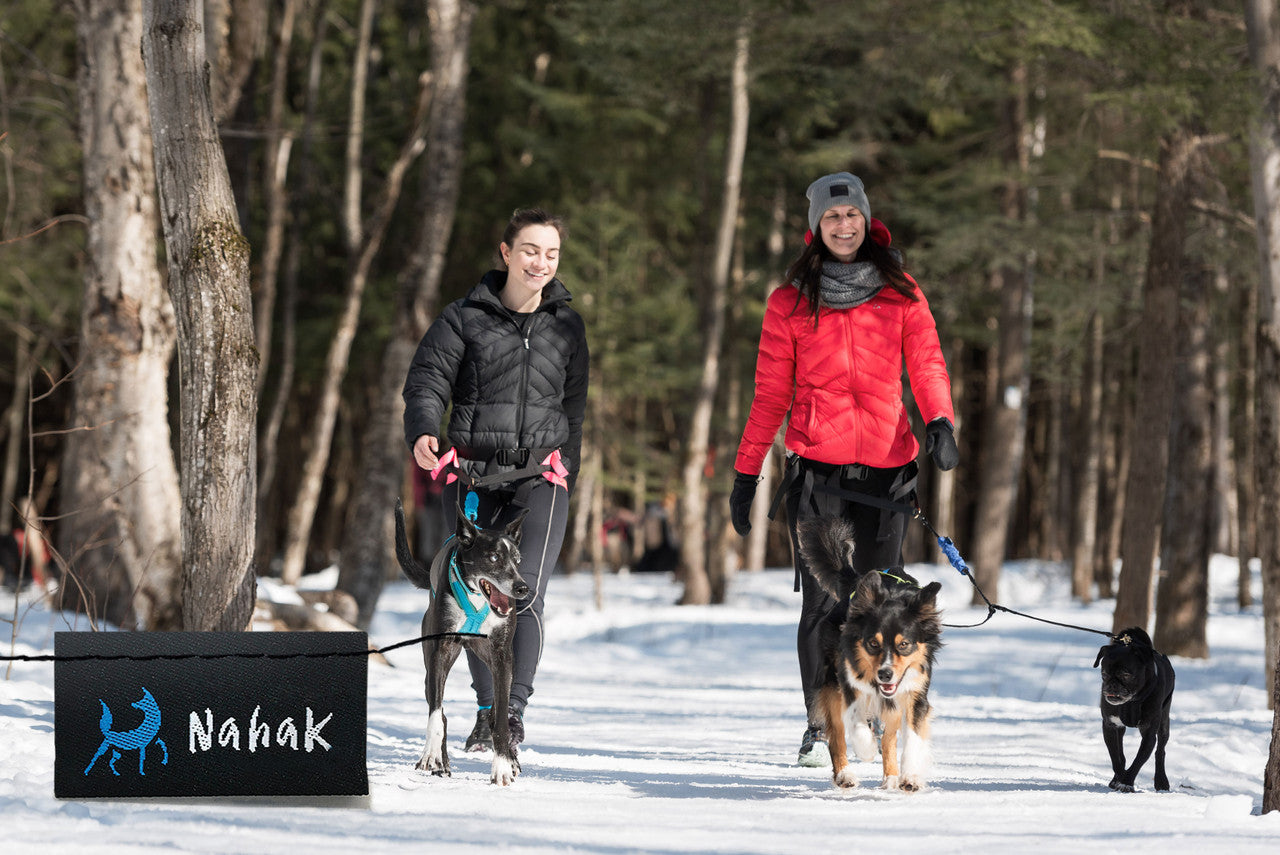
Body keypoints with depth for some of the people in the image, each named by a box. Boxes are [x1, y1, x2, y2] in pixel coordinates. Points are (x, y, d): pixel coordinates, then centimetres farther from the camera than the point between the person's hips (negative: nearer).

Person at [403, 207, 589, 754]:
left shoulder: (567, 325, 10)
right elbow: (427, 381, 0)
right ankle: (486, 710, 19)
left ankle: (514, 709, -17)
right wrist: (423, 432, -19)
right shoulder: (465, 318, 3)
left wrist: (567, 467, 17)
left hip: (540, 473, 0)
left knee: (525, 591, -17)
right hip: (473, 474, 0)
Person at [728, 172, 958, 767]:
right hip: (816, 463, -1)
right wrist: (745, 474, 6)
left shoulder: (901, 294, 11)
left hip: (886, 461, 1)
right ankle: (820, 725, -3)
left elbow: (926, 363, 2)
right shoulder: (791, 301, 8)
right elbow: (770, 394, 10)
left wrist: (939, 422, -18)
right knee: (822, 598, -8)